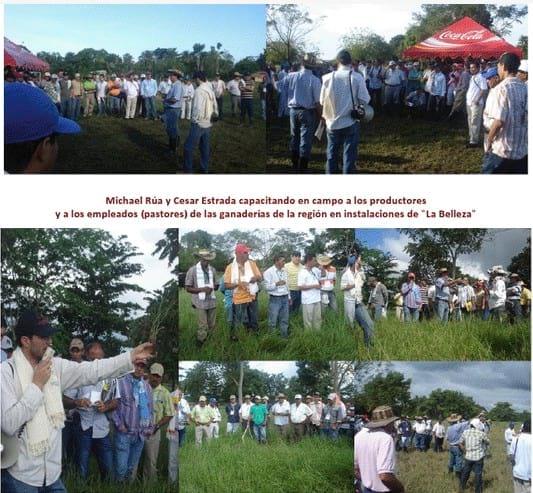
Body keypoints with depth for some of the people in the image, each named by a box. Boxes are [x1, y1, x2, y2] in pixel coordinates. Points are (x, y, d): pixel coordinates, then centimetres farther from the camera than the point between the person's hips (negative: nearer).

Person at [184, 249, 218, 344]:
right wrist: (202, 289, -18)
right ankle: (200, 346, 16)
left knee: (212, 325, 12)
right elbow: (187, 288, -6)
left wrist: (213, 288, -4)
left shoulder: (212, 270, 7)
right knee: (203, 327, -4)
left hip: (211, 302, 5)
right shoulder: (192, 271, -7)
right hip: (200, 303, -5)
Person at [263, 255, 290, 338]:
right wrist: (276, 284, -25)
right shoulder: (269, 272, -10)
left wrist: (289, 297, 18)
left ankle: (285, 336, 22)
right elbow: (267, 287, -12)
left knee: (285, 321, 12)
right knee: (273, 321, -1)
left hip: (285, 298, 6)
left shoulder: (284, 271, 10)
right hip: (274, 299, -6)